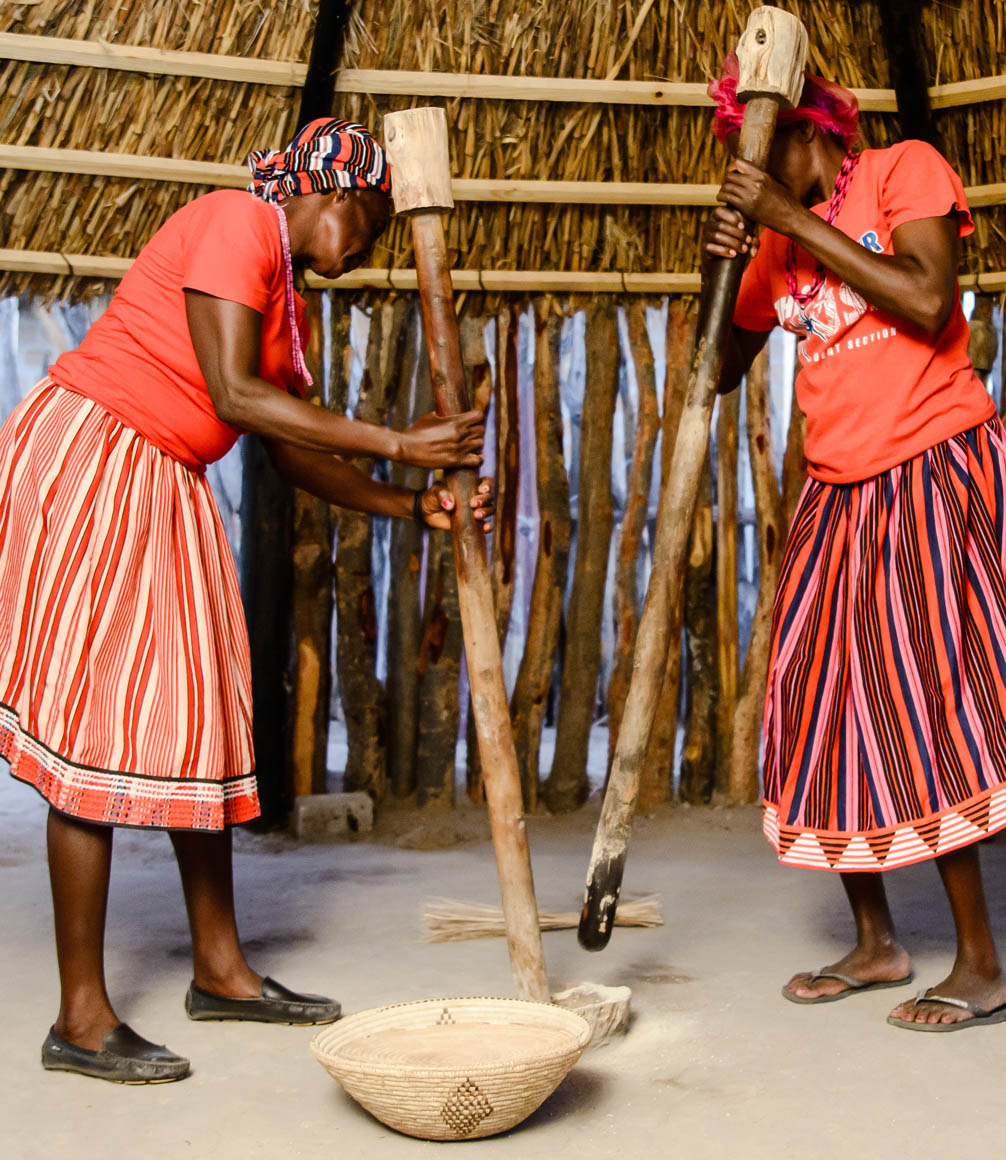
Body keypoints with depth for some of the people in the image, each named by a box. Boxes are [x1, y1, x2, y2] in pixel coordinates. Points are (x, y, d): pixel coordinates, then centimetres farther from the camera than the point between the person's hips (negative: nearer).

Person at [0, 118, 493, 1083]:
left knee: (196, 715, 10)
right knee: (98, 722, -10)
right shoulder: (236, 223, -11)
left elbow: (292, 458, 15)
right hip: (84, 459, -10)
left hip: (167, 487, 10)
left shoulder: (286, 307, 17)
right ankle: (81, 1017, -2)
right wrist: (398, 444, -20)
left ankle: (218, 968, 21)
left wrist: (414, 506, 7)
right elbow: (234, 396, -21)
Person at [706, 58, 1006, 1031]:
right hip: (839, 485, 7)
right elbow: (723, 369, 15)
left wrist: (798, 220, -16)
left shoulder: (905, 171, -3)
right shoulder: (778, 242, 13)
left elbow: (927, 302, -19)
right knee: (823, 704, 4)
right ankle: (876, 941, 16)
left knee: (919, 699, -10)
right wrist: (722, 273, -3)